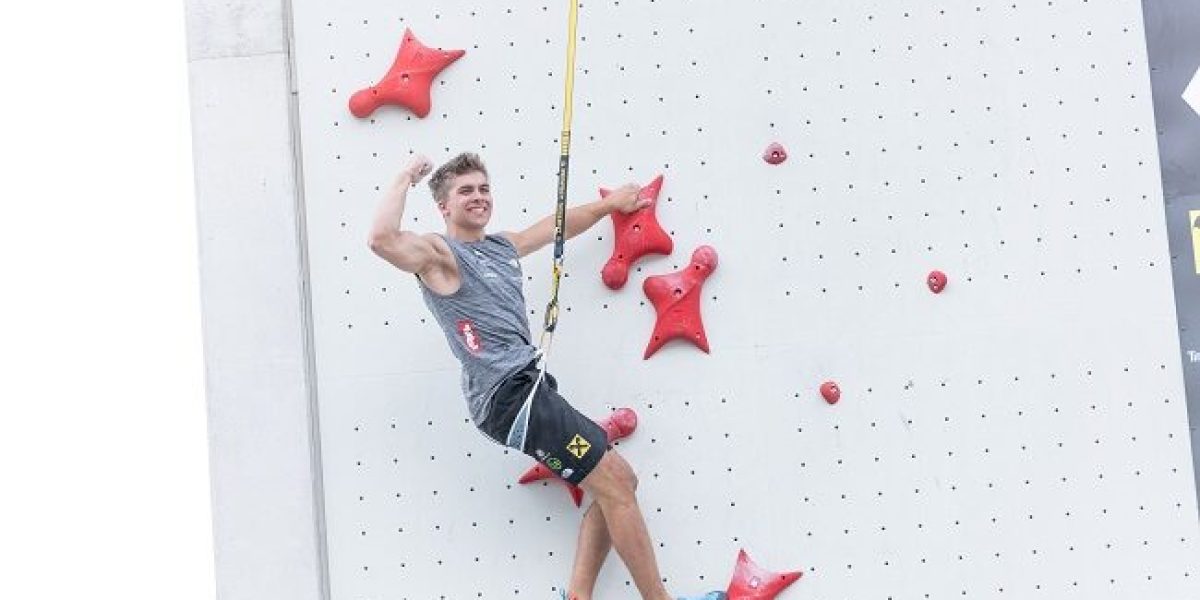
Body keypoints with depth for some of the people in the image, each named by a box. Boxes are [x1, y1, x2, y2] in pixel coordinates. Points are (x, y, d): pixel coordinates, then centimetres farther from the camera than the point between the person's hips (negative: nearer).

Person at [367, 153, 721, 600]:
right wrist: (405, 180, -12)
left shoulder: (503, 246, 20)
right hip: (509, 393, -10)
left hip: (528, 389, 10)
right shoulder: (439, 253, -6)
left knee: (619, 481, 10)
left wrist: (609, 203, 48)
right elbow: (382, 239, -26)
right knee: (615, 486, -9)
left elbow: (559, 226, 37)